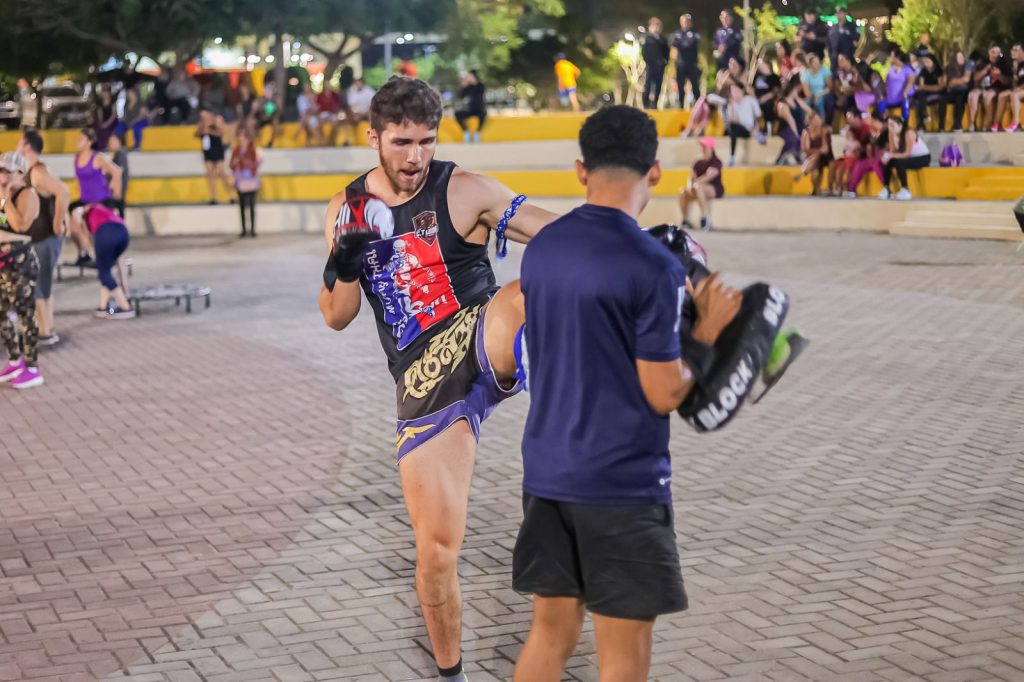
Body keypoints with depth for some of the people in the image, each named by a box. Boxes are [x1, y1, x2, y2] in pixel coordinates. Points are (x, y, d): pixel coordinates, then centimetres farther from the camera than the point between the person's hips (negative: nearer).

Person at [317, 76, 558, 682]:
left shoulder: (466, 191, -4)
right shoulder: (348, 209, 8)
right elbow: (337, 318, 11)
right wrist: (342, 266, -11)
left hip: (482, 345, -3)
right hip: (426, 386, 3)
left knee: (523, 296, -39)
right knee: (436, 551, 4)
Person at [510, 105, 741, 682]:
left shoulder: (541, 248, 5)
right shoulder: (653, 266, -16)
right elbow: (664, 395, -14)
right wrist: (705, 332, 1)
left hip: (547, 471, 7)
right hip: (622, 483, -7)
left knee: (552, 630, 17)